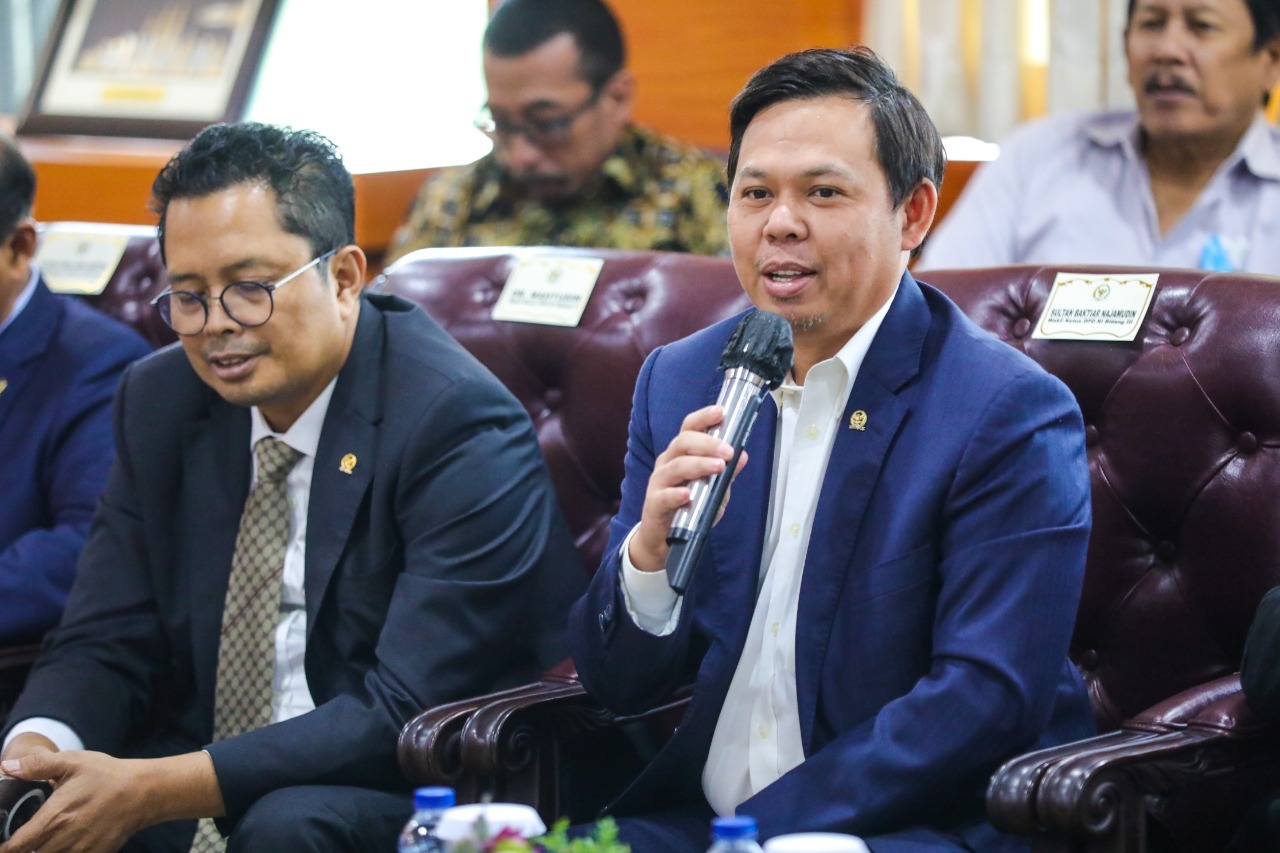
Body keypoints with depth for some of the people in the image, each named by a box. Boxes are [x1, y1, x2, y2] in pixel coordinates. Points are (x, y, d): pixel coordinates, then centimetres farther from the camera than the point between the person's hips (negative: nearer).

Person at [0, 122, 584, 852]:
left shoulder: (458, 425, -15)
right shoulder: (159, 402, 6)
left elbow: (411, 712, -23)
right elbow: (105, 644, 6)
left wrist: (152, 790, -29)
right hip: (203, 789, 5)